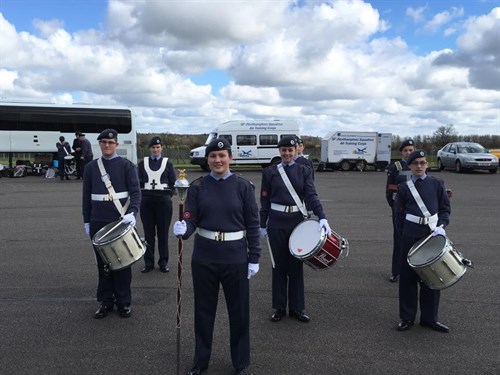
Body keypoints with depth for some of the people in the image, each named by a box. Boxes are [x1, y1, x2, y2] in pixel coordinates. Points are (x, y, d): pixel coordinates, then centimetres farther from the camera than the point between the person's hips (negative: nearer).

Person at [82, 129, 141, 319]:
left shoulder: (127, 165, -2)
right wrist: (87, 221, 8)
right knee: (103, 263, 9)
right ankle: (105, 301, 20)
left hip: (121, 222, -3)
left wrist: (132, 213, -23)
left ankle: (124, 302, 17)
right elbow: (86, 196, 11)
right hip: (98, 223, 3)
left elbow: (135, 192, -8)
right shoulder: (90, 167, 8)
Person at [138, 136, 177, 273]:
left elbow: (173, 183, 6)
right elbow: (139, 182, 10)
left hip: (163, 200, -1)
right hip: (147, 200, 1)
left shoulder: (167, 163, 5)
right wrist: (141, 196, 1)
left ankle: (163, 262, 13)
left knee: (163, 232, 3)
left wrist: (168, 196, -1)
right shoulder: (143, 163, 8)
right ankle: (148, 262, 14)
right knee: (148, 233, 5)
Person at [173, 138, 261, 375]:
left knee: (239, 311, 10)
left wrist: (254, 258, -4)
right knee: (204, 310, 13)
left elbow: (253, 224, -2)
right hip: (204, 257, 1)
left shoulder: (243, 186, -4)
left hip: (235, 257, -1)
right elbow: (191, 219, -5)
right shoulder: (197, 187, 0)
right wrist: (183, 229, -29)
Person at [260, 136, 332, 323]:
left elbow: (311, 195, -7)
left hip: (297, 221, 1)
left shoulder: (304, 171, 2)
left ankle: (296, 308, 19)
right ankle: (280, 307, 19)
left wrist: (322, 217, -20)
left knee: (296, 265, 8)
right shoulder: (269, 172, 1)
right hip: (276, 222, 0)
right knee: (279, 265, 8)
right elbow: (265, 200, 3)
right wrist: (262, 225, 4)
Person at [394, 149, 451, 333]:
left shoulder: (437, 184, 4)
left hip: (432, 234, 1)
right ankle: (407, 317, 15)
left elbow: (445, 209, 5)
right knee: (408, 276, 4)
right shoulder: (404, 188, 3)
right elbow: (399, 214, 8)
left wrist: (441, 226, -10)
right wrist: (405, 233, 2)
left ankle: (429, 318, 19)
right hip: (411, 235, 0)